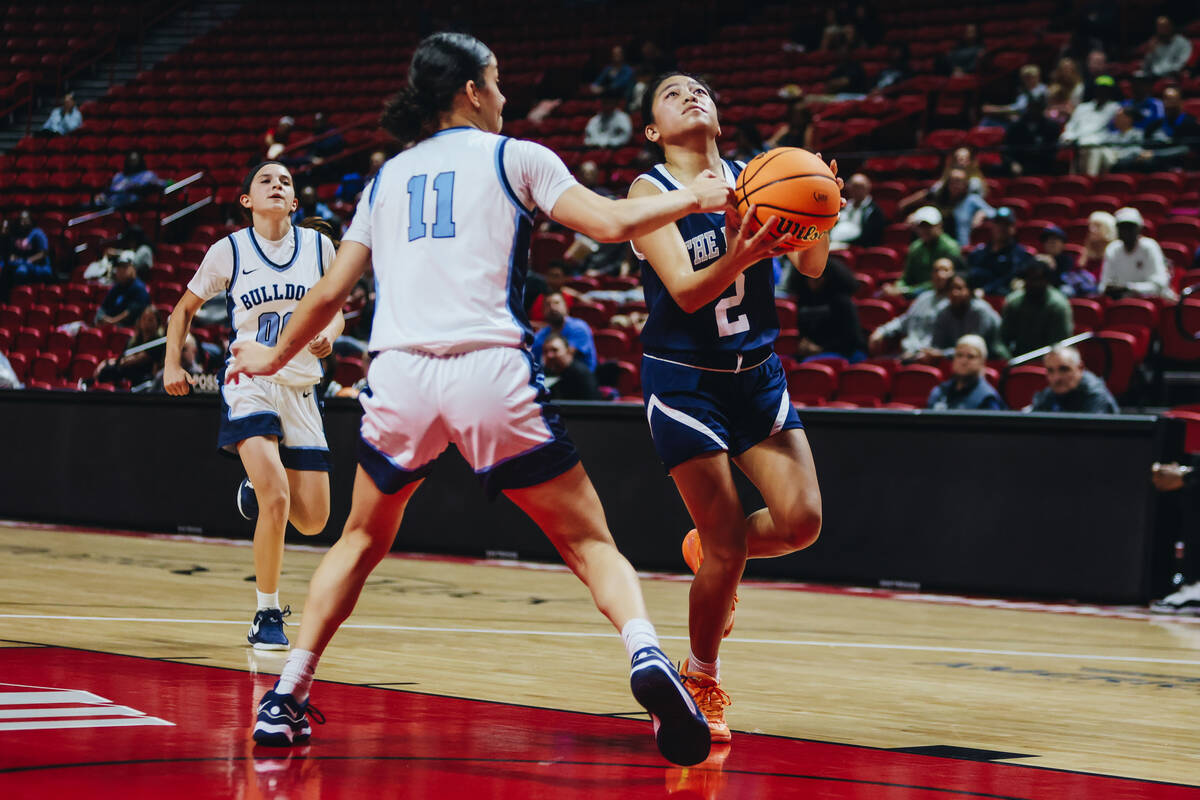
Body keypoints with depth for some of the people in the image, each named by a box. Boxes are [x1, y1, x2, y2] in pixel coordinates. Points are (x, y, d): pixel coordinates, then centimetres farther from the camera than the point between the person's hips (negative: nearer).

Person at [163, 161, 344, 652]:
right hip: (250, 384, -3)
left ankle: (257, 490, 37)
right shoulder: (228, 251, -2)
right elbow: (185, 309, 11)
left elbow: (335, 310, 13)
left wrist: (328, 334, -9)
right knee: (276, 500, -23)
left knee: (313, 520, 2)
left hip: (301, 390, 3)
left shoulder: (318, 246, 2)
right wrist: (172, 363, -1)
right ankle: (267, 616, -8)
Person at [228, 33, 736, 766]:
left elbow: (329, 294, 23)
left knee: (362, 540, 24)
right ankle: (647, 655, -23)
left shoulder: (390, 176, 21)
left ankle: (287, 695, 16)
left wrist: (273, 357, 39)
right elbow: (612, 223, -1)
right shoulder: (512, 157, 10)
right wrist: (689, 199, 15)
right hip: (491, 370, -3)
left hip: (400, 375, 3)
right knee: (588, 540, 3)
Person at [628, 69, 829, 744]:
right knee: (727, 543, -6)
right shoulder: (650, 192, -10)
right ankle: (702, 683, 16)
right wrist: (736, 260, -42)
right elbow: (686, 290, -22)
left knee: (802, 520, -9)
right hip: (684, 381, -4)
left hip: (758, 373, 4)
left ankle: (708, 550, 24)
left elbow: (813, 268, -6)